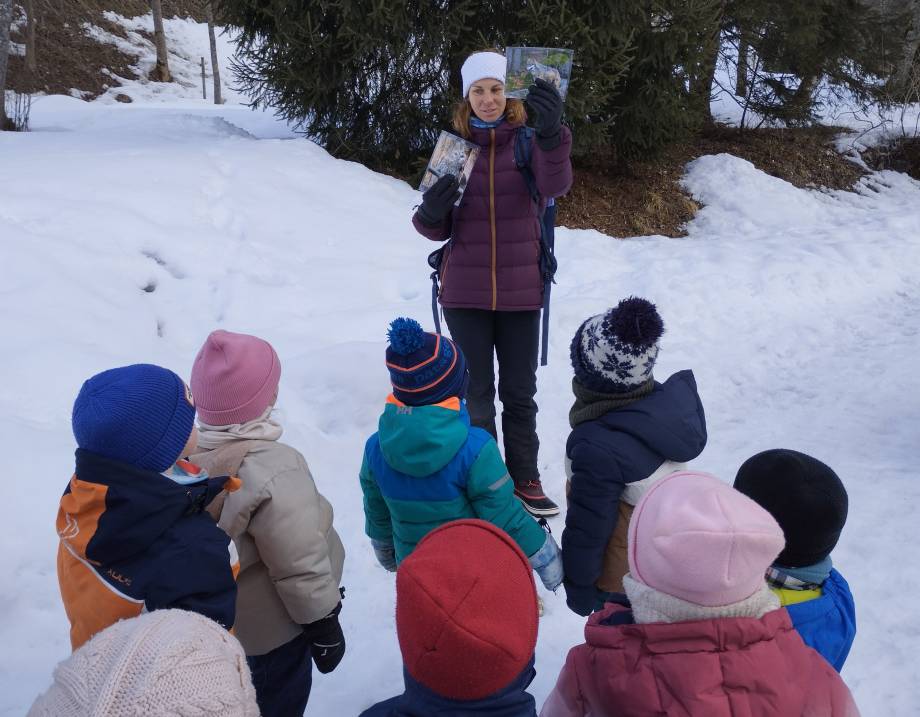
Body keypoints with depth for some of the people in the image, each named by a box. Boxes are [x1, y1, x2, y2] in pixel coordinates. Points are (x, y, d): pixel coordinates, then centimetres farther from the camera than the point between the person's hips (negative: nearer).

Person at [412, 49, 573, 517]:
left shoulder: (530, 140, -2)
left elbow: (555, 185, -26)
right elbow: (439, 230, 5)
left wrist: (552, 131, -43)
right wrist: (431, 213, -18)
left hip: (520, 290, -1)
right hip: (465, 292, 1)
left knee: (520, 391, 10)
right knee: (475, 392, 8)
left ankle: (524, 479, 25)